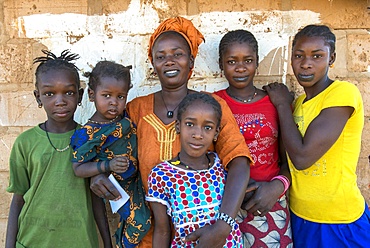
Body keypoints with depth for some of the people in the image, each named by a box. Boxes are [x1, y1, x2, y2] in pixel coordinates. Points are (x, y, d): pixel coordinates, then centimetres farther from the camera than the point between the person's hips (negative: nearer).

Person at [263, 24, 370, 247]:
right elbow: (290, 159, 7)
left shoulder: (344, 93, -18)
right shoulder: (299, 102, 4)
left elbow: (302, 157, -25)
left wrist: (282, 104, -13)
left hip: (339, 222, -6)